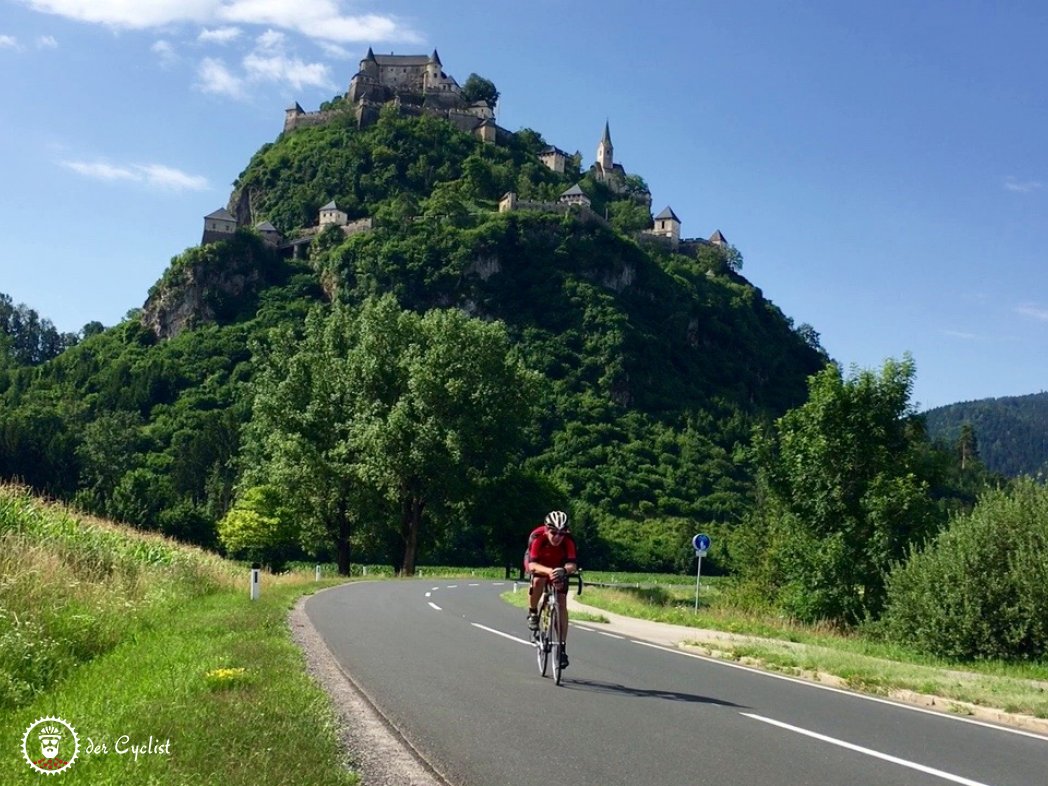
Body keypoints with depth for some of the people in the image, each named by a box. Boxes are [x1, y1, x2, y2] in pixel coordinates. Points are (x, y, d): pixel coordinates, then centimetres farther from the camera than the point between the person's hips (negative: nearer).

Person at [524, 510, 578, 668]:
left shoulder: (568, 540, -33)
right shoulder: (537, 536, -36)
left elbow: (573, 564, -40)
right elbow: (532, 564, -43)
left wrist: (563, 570, -62)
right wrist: (549, 571, -61)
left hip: (558, 567, 1)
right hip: (537, 564, -1)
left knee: (561, 604, -10)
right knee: (538, 581, -35)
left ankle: (562, 647, -5)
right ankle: (532, 613, -8)